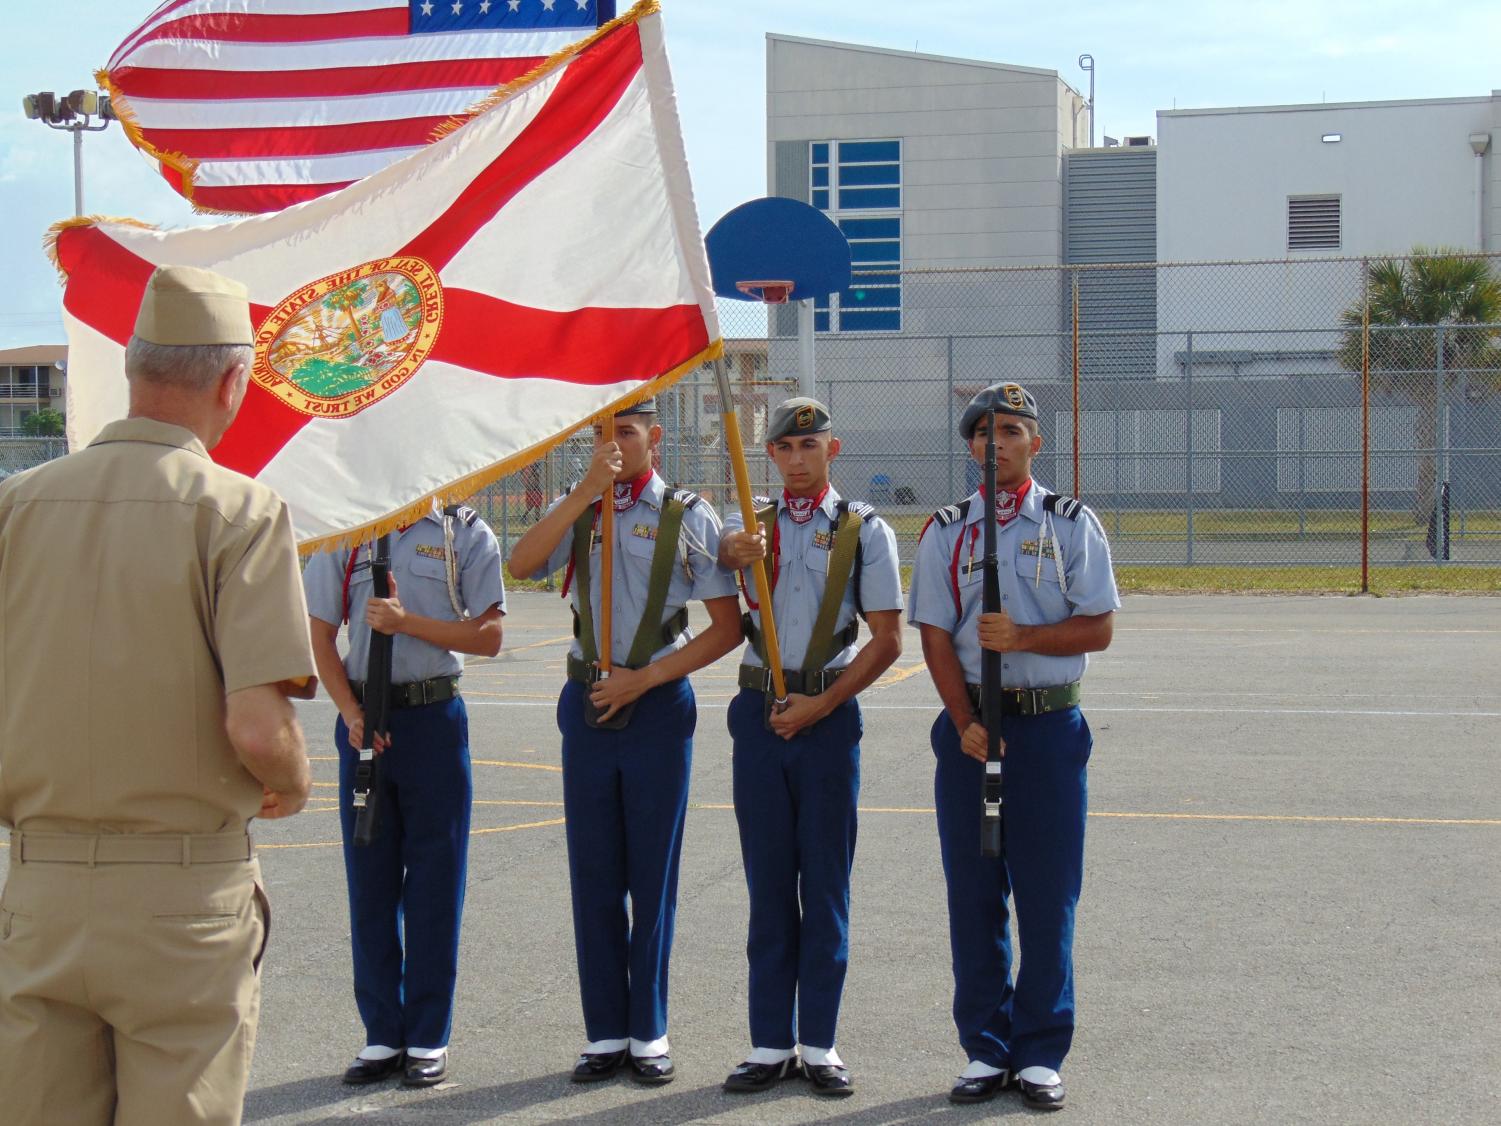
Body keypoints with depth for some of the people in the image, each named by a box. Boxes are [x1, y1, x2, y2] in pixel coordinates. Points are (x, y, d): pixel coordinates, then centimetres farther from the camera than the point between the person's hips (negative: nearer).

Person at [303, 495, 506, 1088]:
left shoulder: (465, 533, 2)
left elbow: (488, 636, -3)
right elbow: (321, 637, 5)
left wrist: (406, 621, -14)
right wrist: (352, 713, -7)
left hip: (434, 719, -2)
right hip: (363, 719, 2)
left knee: (434, 882, 1)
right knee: (369, 882, 6)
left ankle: (428, 1039, 9)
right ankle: (382, 1034, 15)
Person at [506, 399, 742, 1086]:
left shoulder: (687, 516, 0)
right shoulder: (575, 508, 8)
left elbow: (726, 627, -2)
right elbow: (521, 565, -12)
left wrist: (645, 677, -10)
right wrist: (588, 491, -18)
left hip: (658, 705, -3)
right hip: (587, 705, 3)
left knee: (653, 874, 3)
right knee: (593, 874, 6)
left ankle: (649, 1034, 13)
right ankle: (605, 1034, 14)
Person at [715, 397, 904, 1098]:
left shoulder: (865, 530, 4)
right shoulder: (752, 521, 10)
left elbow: (888, 639, -1)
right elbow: (721, 548, -15)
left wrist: (819, 705, -9)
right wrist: (735, 553, -39)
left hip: (829, 714, -2)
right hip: (760, 709, 2)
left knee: (826, 881, 1)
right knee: (767, 881, 5)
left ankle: (819, 1044, 8)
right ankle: (771, 1043, 12)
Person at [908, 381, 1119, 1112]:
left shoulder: (1071, 524, 4)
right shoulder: (946, 531, 8)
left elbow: (1098, 629, -1)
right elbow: (935, 637, 2)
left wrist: (1022, 637, -17)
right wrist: (966, 724, -9)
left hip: (1050, 724, -1)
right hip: (968, 723, 2)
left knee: (1048, 898, -1)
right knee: (973, 895, 4)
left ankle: (1040, 1054, 8)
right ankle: (984, 1051, 13)